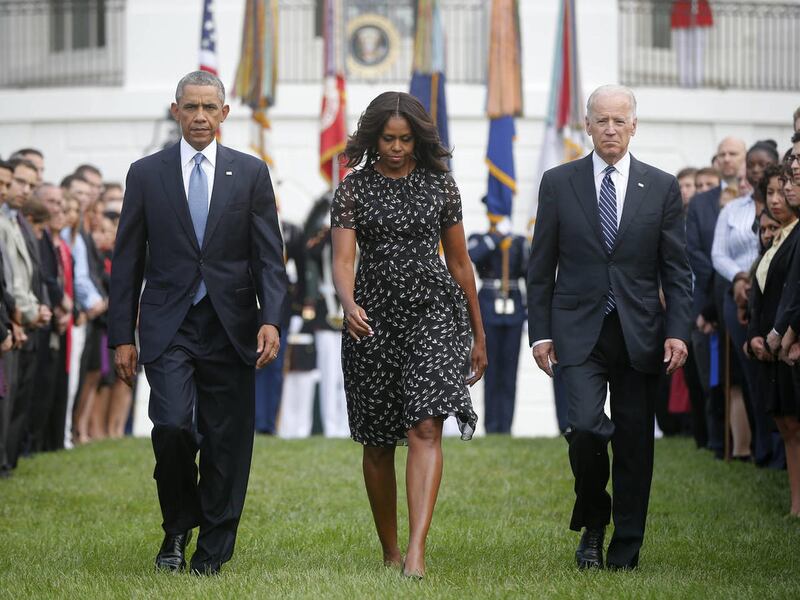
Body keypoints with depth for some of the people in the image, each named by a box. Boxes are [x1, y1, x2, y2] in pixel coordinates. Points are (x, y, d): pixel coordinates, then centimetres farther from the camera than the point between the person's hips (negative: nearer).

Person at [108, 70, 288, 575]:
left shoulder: (251, 173, 6)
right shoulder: (146, 174, 6)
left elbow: (269, 256, 3)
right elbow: (128, 261, 7)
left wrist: (271, 321, -11)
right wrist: (123, 336, 2)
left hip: (230, 327, 1)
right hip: (169, 326, -1)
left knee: (227, 443, 1)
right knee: (172, 427, -16)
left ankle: (213, 548, 14)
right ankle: (178, 528, 7)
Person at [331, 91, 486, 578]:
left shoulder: (439, 184, 5)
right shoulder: (354, 189, 2)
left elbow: (459, 261, 11)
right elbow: (343, 260, -9)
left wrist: (479, 335, 13)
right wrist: (349, 305, -31)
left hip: (434, 308, -1)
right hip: (374, 315, 1)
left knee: (425, 428, -17)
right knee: (378, 441, 7)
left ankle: (417, 550, -26)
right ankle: (390, 552, 22)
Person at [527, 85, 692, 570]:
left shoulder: (662, 187, 4)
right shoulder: (559, 183, 4)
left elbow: (677, 270, 5)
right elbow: (542, 267, 6)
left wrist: (678, 332, -5)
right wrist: (540, 332, 0)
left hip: (640, 333, 1)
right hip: (580, 332, -1)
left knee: (635, 443, 3)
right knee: (586, 426, -18)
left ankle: (626, 550, 14)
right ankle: (592, 524, 6)